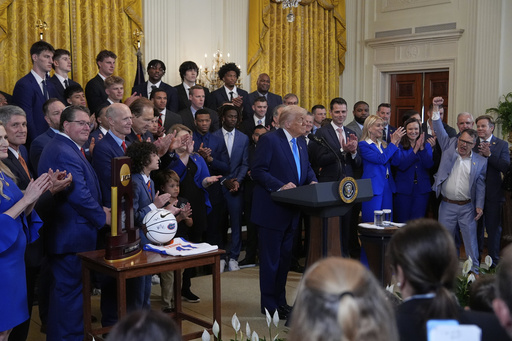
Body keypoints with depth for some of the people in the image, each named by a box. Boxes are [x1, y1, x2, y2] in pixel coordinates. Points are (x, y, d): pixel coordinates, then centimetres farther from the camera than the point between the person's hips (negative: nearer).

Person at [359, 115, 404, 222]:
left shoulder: (383, 144, 15)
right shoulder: (363, 145, -6)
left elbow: (395, 162, 7)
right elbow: (381, 159, -17)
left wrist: (396, 144, -4)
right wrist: (393, 143, -12)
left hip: (387, 186, 7)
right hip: (373, 186, -7)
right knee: (372, 222, -4)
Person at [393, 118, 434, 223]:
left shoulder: (426, 145, 8)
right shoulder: (400, 146, -1)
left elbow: (429, 165, -5)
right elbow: (402, 166, -14)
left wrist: (422, 148, -16)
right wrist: (415, 150, -17)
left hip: (422, 189, 2)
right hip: (403, 189, -2)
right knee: (402, 222, 3)